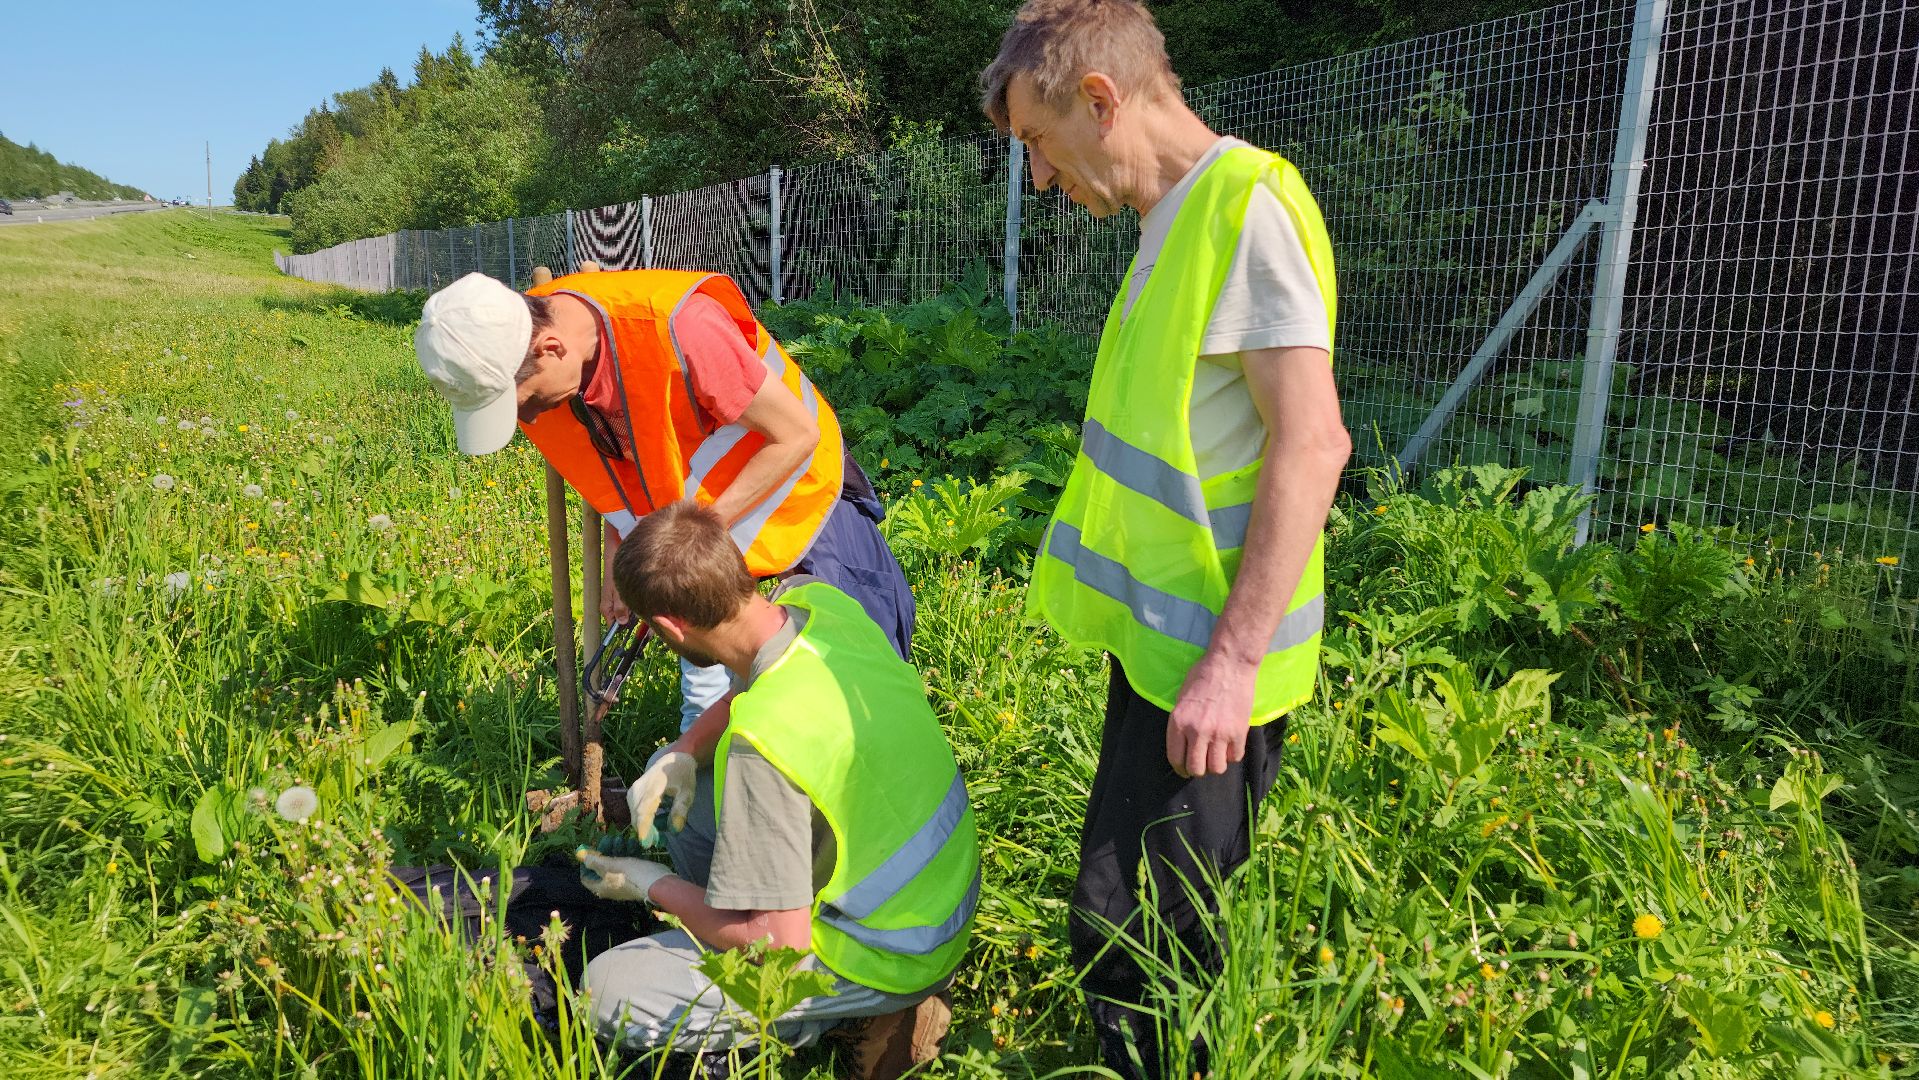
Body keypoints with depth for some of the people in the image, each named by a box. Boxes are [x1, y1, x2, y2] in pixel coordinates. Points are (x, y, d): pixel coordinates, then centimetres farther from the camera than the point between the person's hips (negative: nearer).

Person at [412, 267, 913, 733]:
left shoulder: (675, 328, -38)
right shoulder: (515, 351, -15)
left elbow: (798, 435, -26)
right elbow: (614, 468, 4)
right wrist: (619, 558, -5)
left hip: (787, 480, -5)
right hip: (692, 505, 6)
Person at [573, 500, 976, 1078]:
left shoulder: (762, 743, -34)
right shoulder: (819, 599, -11)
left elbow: (780, 945, -25)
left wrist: (655, 886, -9)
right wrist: (684, 752, -4)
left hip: (885, 960, -8)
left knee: (608, 991, -9)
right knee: (673, 777, 14)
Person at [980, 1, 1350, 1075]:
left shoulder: (1247, 200, -15)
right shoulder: (1178, 219, 13)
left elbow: (1311, 441, -22)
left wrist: (1231, 662, -23)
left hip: (1205, 662, -9)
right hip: (1160, 636, 9)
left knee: (1131, 936, -1)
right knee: (1132, 921, 18)